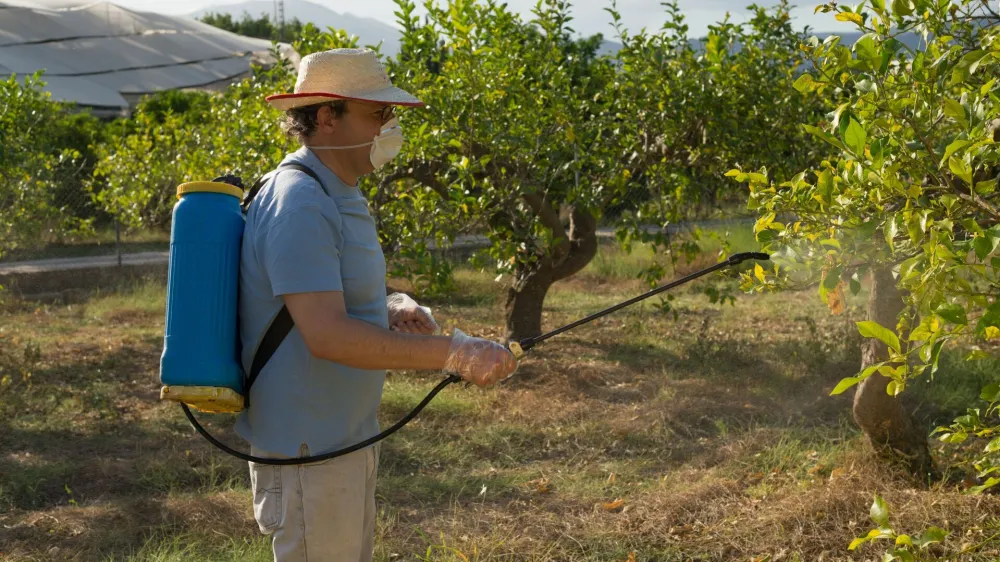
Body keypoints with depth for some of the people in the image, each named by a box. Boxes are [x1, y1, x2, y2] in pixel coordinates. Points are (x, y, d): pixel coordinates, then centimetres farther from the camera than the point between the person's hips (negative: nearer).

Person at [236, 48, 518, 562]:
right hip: (308, 454, -10)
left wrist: (392, 310, -1)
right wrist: (453, 354, -34)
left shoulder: (338, 196, 11)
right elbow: (326, 334, -30)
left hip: (344, 438, 10)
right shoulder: (299, 205, -22)